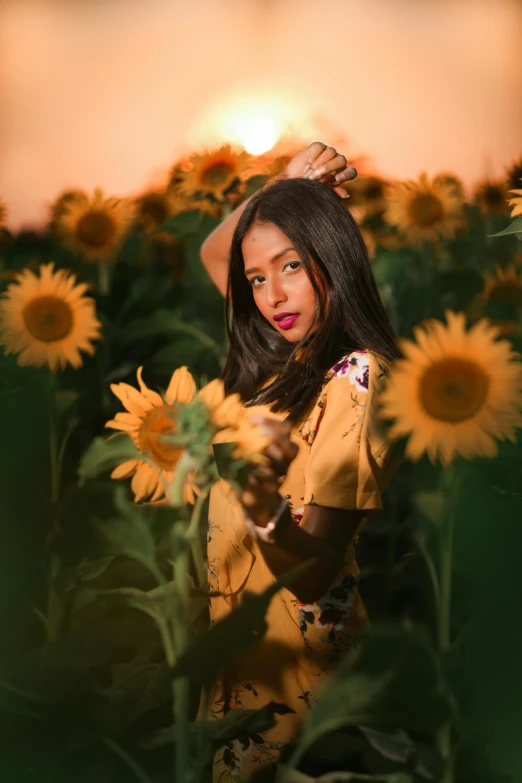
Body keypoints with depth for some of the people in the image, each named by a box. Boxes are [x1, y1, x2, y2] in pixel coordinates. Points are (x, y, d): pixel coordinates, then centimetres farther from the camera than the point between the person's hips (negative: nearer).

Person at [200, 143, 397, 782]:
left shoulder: (355, 381, -25)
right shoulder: (285, 350, 0)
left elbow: (315, 574, -29)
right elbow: (214, 254, 16)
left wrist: (267, 510, -50)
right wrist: (284, 188, 0)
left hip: (292, 639, -8)